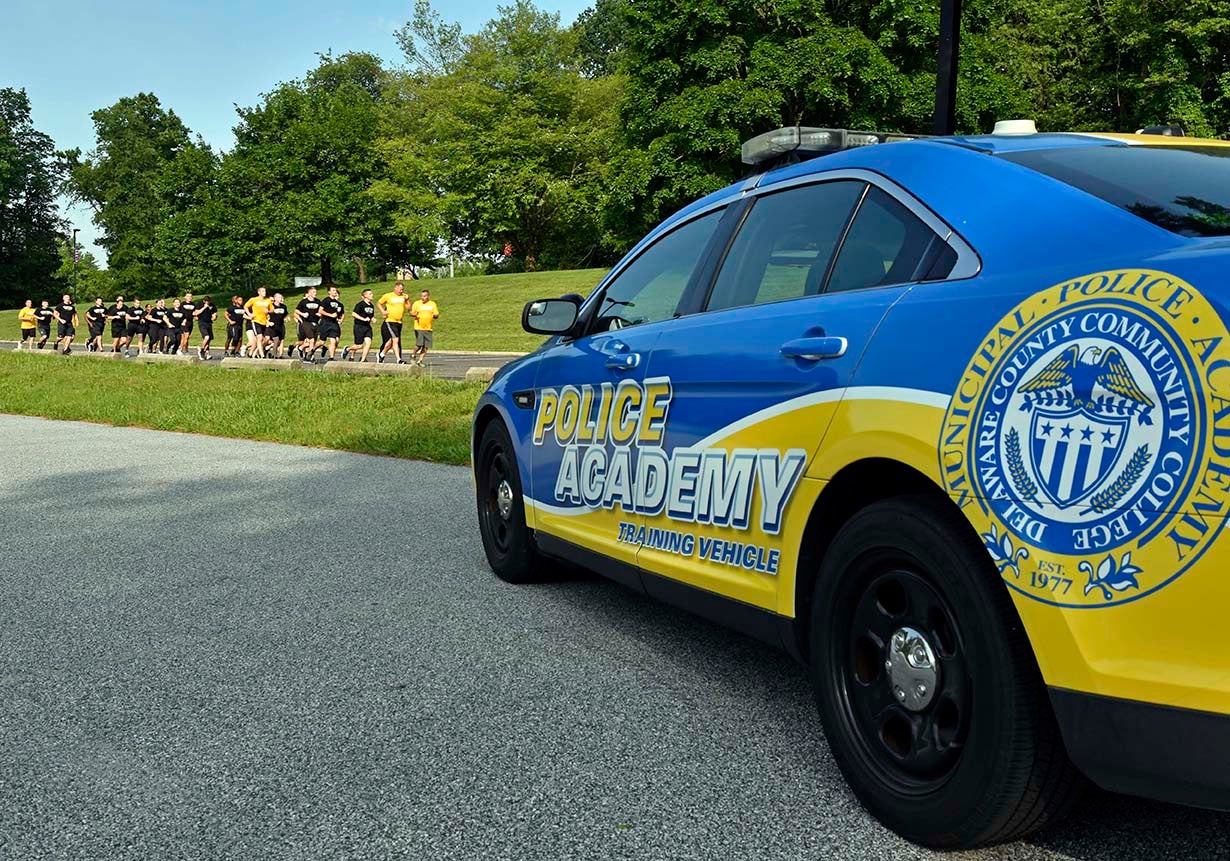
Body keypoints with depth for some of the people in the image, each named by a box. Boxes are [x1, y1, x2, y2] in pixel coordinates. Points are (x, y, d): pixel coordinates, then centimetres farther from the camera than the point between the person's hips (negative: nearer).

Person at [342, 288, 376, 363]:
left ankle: (362, 359, -2)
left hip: (367, 326, 6)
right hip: (359, 326, -6)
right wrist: (363, 319, -22)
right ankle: (347, 349, 28)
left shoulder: (371, 306, 12)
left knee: (368, 343, -10)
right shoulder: (360, 304, -11)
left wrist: (373, 319, 5)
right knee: (359, 345, -2)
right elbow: (353, 314, -17)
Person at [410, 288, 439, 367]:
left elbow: (437, 315, 10)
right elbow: (411, 313, 8)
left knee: (426, 346, -1)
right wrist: (415, 315, -15)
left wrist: (435, 316, -14)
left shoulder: (432, 304, 9)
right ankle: (413, 356, 10)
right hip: (418, 328, -3)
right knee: (419, 344, -15)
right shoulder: (417, 303, 4)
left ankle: (420, 360, 11)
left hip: (428, 328, 3)